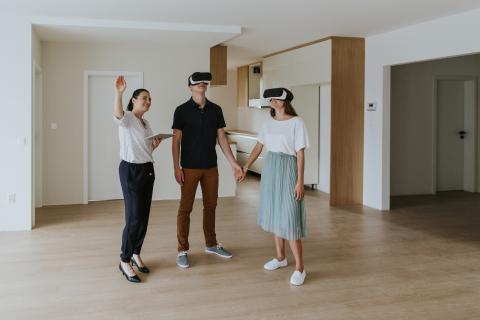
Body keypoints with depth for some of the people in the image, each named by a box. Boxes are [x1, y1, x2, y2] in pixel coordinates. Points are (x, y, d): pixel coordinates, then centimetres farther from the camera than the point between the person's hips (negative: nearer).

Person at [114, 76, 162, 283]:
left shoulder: (146, 122, 15)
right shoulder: (127, 118, -10)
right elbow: (117, 115, -37)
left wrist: (155, 145, 2)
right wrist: (118, 93, -53)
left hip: (147, 170, 8)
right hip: (131, 170, -8)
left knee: (144, 217, 10)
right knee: (134, 218, -7)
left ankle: (136, 254, 26)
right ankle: (124, 261, 6)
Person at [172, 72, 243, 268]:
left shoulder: (215, 110, 5)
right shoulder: (182, 110, -5)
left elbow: (221, 138, 7)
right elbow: (176, 140, -5)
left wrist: (234, 163, 2)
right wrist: (176, 167, -12)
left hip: (211, 167, 4)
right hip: (190, 168, -4)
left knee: (210, 206, 13)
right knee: (185, 208, 0)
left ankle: (211, 244, 28)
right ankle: (182, 250, 10)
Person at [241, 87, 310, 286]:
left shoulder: (296, 122, -10)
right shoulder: (269, 122, 7)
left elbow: (300, 153, -11)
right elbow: (258, 147, 13)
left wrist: (300, 181, -14)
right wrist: (245, 167, 11)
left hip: (287, 170, -6)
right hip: (270, 168, 6)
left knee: (289, 218, -9)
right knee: (274, 214, 12)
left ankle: (300, 267, -2)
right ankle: (280, 257, 27)